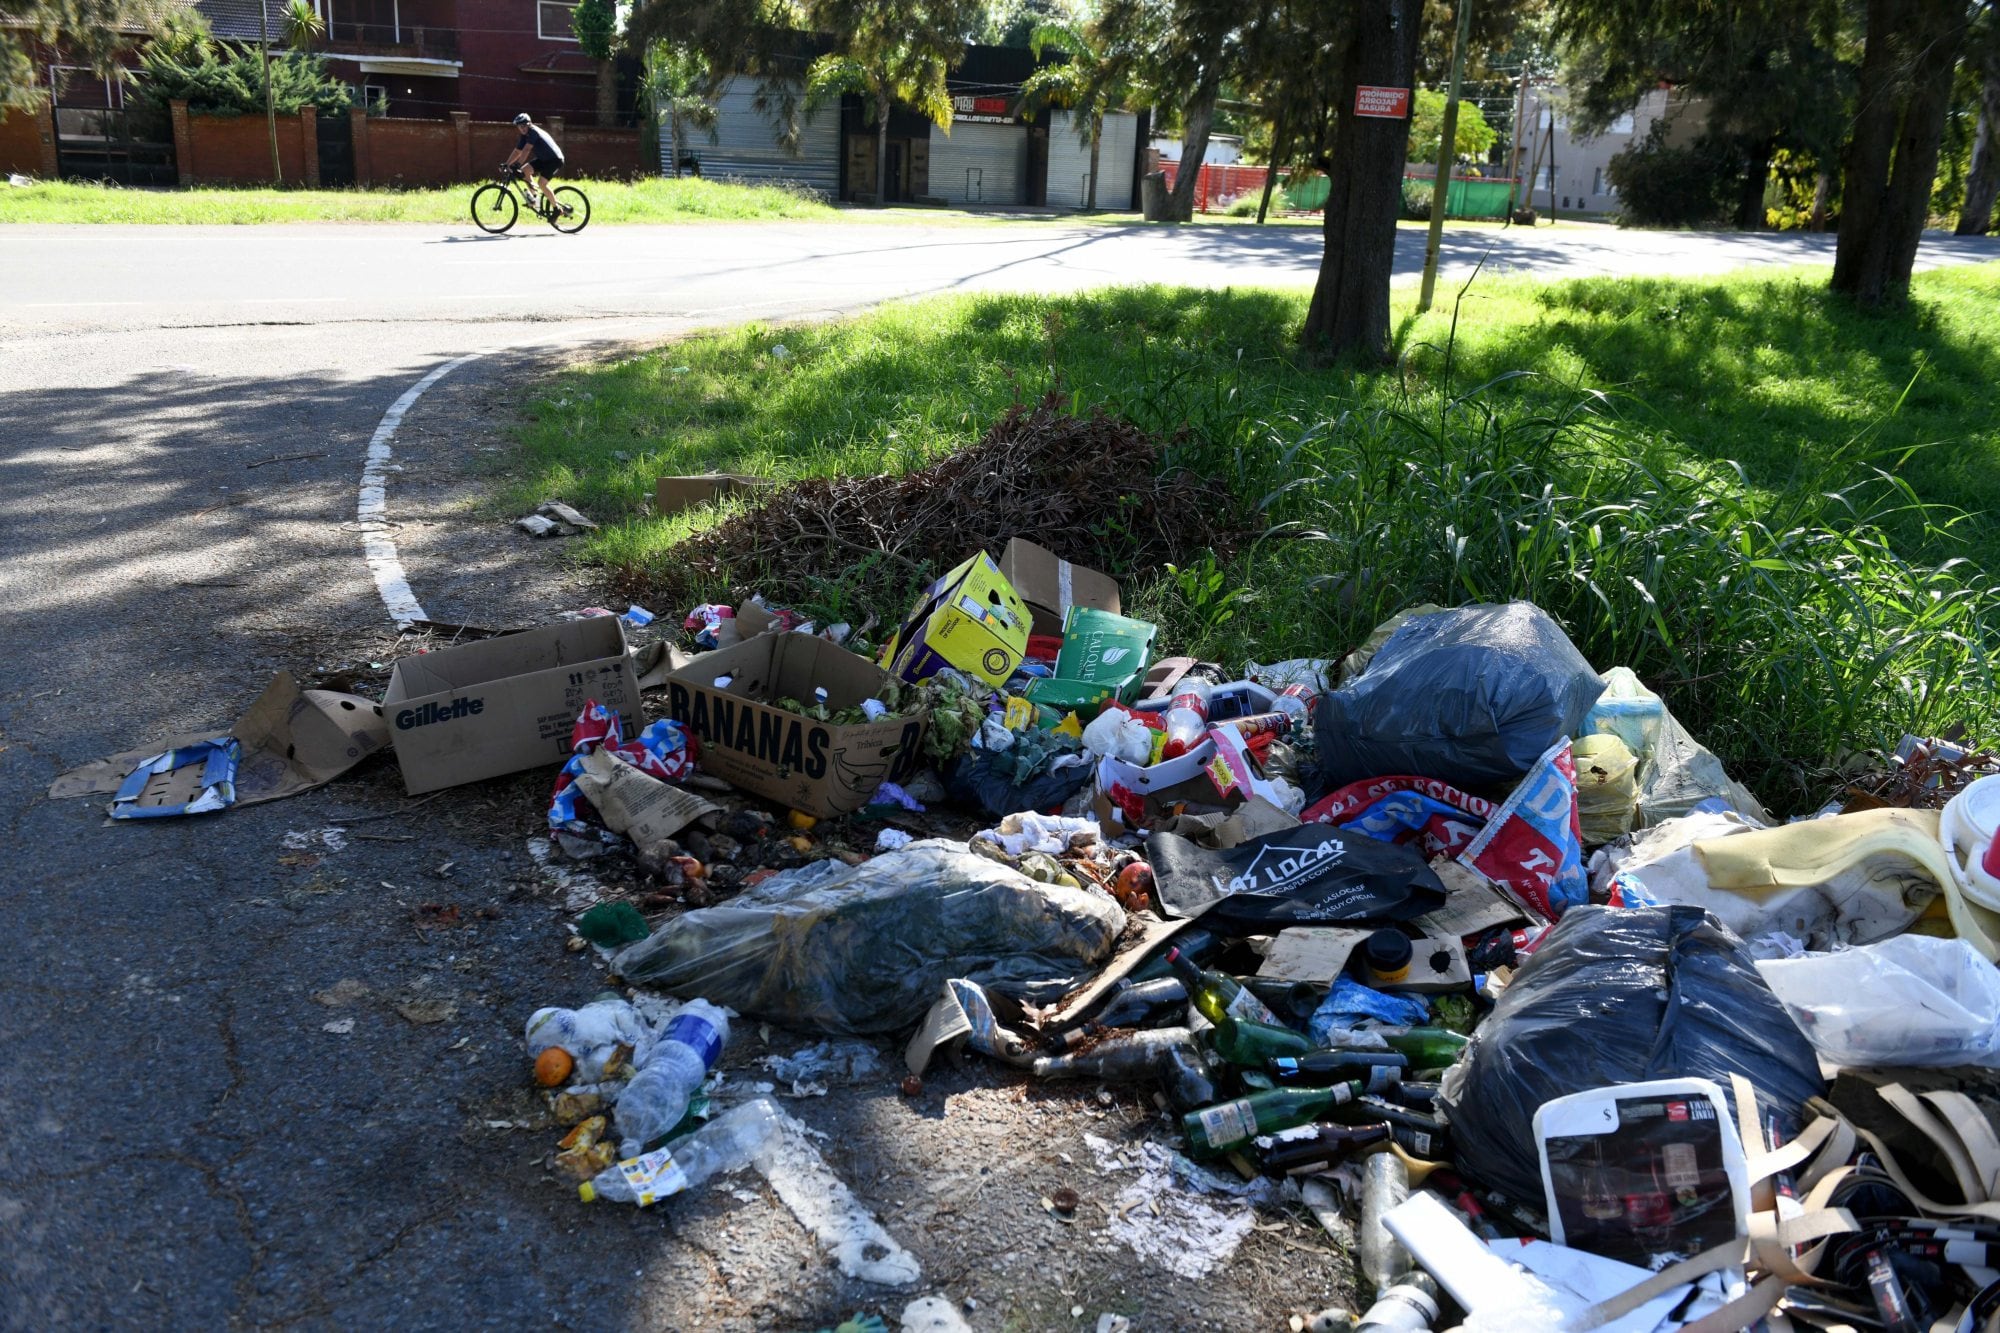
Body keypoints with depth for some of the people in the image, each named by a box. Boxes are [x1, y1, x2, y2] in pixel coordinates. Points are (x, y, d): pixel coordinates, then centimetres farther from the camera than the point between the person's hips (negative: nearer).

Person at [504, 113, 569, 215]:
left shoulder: (533, 132, -19)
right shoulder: (525, 135, 7)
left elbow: (526, 149, -28)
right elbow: (517, 151, 10)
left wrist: (518, 164, -33)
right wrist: (506, 165, 5)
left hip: (554, 160, -9)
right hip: (543, 159, 9)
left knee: (541, 183, -20)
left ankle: (557, 208, -8)